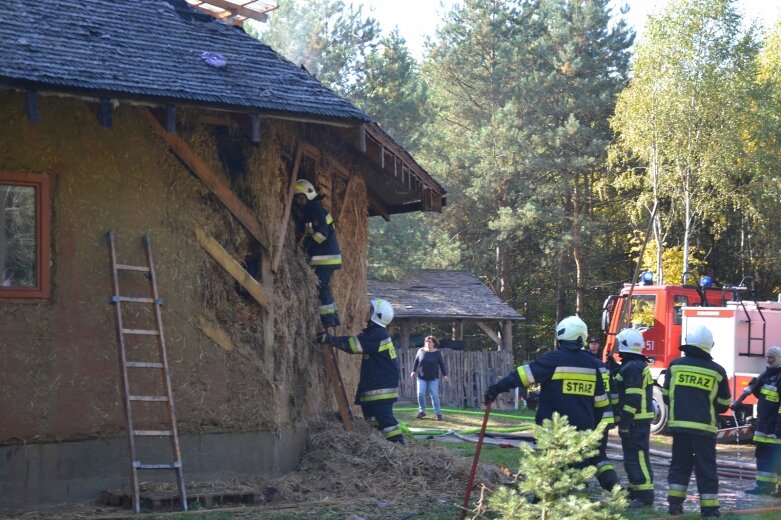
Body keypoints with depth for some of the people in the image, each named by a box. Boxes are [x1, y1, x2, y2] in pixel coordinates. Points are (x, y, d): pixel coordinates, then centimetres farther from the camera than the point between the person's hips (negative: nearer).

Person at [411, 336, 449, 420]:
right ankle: (422, 411, 8)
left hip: (433, 378, -2)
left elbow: (442, 364, -1)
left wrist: (445, 375, -6)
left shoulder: (437, 353, -5)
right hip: (421, 377, 2)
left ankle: (438, 413, 1)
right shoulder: (421, 350, -2)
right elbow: (416, 361, 9)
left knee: (434, 395, -4)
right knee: (420, 394, -6)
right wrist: (414, 371, 9)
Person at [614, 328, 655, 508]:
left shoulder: (632, 368, -16)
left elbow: (633, 398, -22)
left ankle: (645, 495, -11)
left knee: (637, 456, -10)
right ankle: (635, 491, 23)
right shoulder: (635, 365, 18)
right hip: (638, 420, 11)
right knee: (632, 457, 16)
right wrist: (625, 420, 26)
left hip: (635, 421, -11)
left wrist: (625, 422, -21)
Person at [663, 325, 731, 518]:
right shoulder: (717, 371, -4)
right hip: (704, 428, -2)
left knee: (679, 464, 14)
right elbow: (723, 405, 5)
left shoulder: (675, 365, 0)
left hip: (679, 424, 2)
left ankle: (675, 502, 13)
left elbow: (666, 396, 7)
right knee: (706, 468, 5)